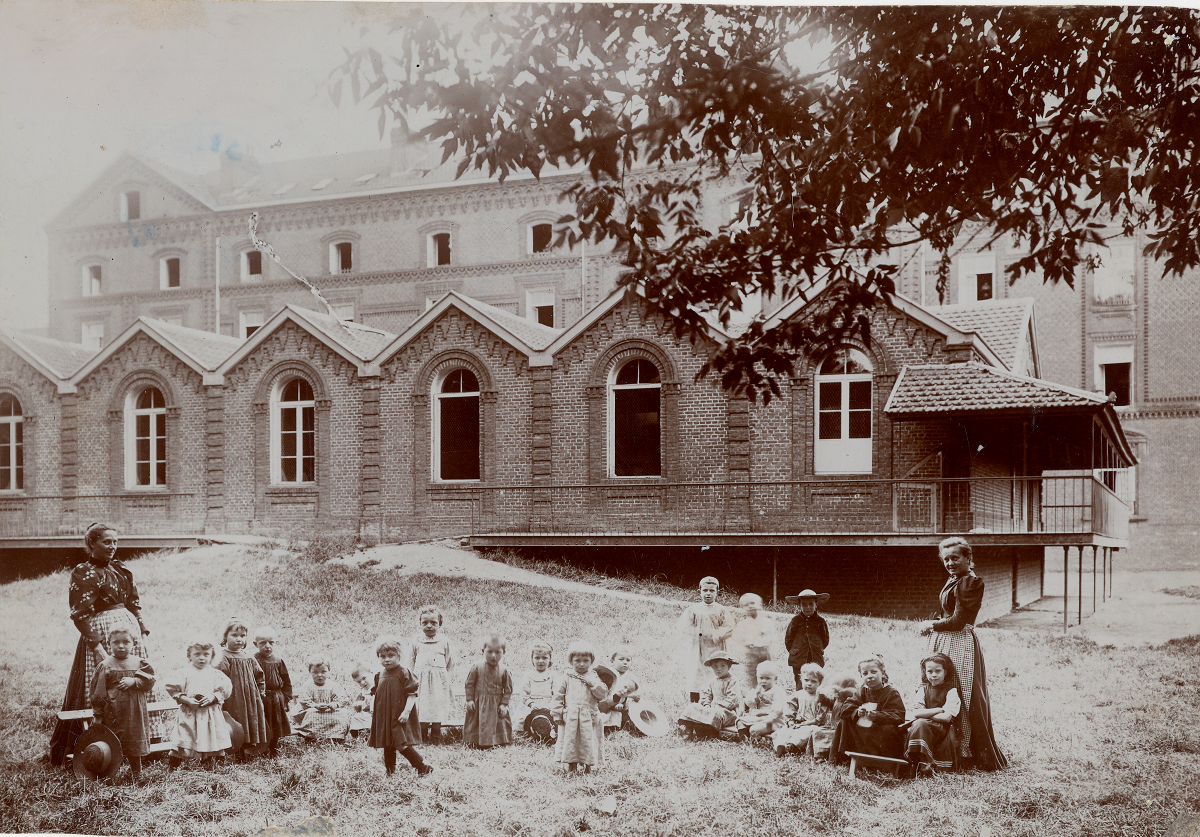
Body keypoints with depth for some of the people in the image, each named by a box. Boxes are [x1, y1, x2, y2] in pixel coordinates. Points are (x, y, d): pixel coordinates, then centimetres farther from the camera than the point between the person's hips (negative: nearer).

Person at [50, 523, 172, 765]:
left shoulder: (121, 570, 13)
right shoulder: (83, 573, -6)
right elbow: (80, 615, -13)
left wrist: (143, 636, 10)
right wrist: (97, 646, -20)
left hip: (130, 629, 7)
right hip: (101, 635, -7)